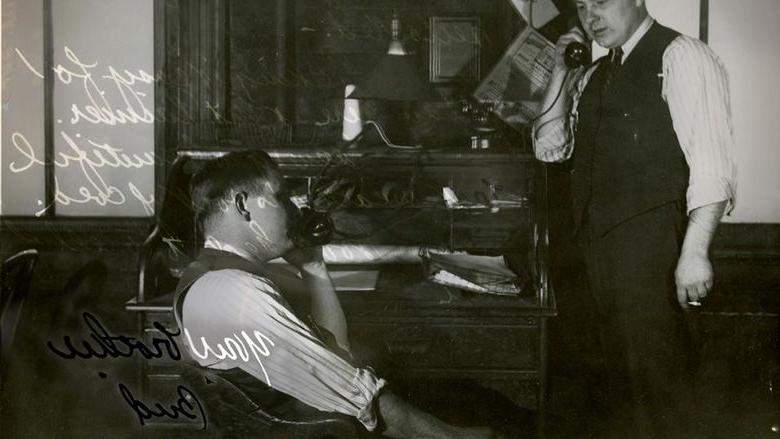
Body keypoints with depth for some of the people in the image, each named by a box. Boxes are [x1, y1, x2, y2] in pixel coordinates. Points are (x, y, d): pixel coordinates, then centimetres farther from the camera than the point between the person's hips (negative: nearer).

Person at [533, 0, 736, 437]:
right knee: (622, 366, 14)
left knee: (655, 371, -5)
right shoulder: (595, 75, 17)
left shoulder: (681, 57, -8)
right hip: (599, 239, 8)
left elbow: (710, 160, -15)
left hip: (651, 241, -7)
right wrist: (561, 72, 9)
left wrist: (694, 251, -22)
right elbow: (549, 148, 19)